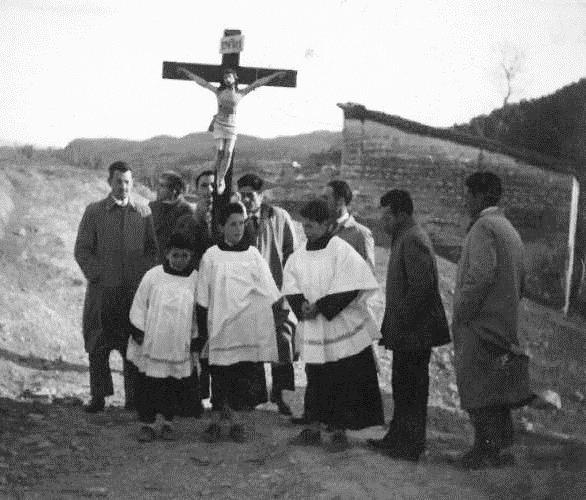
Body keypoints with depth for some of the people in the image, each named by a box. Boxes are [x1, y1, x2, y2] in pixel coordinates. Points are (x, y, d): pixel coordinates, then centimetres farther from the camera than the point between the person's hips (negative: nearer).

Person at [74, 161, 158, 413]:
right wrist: (96, 275, -6)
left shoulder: (143, 212, 8)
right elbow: (82, 250, 3)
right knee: (98, 347, 2)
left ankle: (134, 397, 11)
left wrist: (143, 275, -3)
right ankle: (98, 396, 11)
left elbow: (154, 250, 10)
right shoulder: (94, 212, 4)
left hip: (135, 289, 1)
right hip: (102, 290, 0)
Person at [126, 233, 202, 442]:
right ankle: (147, 422, 11)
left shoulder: (195, 279, 2)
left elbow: (199, 313, 9)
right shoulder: (153, 276, -1)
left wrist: (195, 338, 8)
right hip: (153, 342, -1)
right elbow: (139, 306, 4)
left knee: (175, 384, 7)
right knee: (149, 385, 1)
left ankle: (168, 422, 20)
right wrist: (138, 331, 0)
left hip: (180, 345, 1)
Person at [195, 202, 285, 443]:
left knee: (242, 374, 4)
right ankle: (216, 419, 12)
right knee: (219, 375, 2)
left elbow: (269, 293, 8)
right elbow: (202, 299, 5)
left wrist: (277, 316, 0)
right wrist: (202, 330, 3)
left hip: (248, 327, 1)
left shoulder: (253, 255, 6)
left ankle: (236, 415, 14)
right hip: (220, 326, -1)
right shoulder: (211, 257, 3)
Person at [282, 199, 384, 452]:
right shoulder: (299, 256, 7)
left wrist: (320, 307, -17)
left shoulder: (341, 251, -10)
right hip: (312, 331, 5)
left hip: (341, 327, -5)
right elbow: (290, 287, 6)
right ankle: (313, 428, 17)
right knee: (316, 380, 10)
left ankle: (339, 430, 8)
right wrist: (302, 305, -13)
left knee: (343, 381, 0)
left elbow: (349, 289, -16)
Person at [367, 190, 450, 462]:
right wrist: (390, 326, 18)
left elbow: (420, 287, -24)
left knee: (412, 388, -3)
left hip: (414, 331, -10)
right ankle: (398, 437, 23)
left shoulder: (413, 241, -17)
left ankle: (412, 445, 4)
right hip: (406, 330, 10)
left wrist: (400, 324, -20)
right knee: (402, 385, 15)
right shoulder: (405, 238, 16)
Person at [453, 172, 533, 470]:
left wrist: (462, 311, -17)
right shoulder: (509, 229, 17)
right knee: (497, 388, 15)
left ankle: (486, 449, -2)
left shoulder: (483, 227, -13)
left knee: (477, 388, -4)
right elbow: (521, 281, 21)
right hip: (505, 323, 9)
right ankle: (500, 445, 21)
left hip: (479, 322, -9)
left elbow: (481, 275, -25)